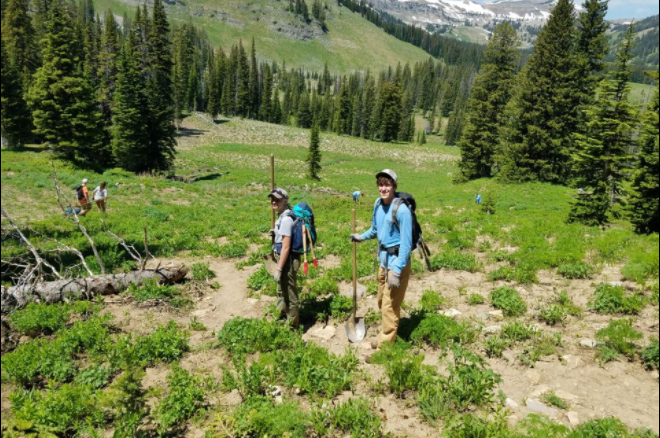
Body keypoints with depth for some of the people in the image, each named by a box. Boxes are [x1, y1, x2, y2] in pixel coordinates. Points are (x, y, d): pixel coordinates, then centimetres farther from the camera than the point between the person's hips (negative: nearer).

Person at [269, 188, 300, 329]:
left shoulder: (286, 219, -23)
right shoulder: (283, 215, 7)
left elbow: (286, 247, -25)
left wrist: (278, 269, -23)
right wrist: (275, 234, 11)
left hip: (288, 261, -11)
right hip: (284, 259, 11)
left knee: (290, 295, 4)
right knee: (282, 291, 26)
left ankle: (292, 326, 19)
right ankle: (282, 319, 45)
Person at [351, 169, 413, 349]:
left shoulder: (401, 209, -22)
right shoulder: (378, 204, 2)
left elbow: (406, 243, -22)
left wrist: (397, 271, -23)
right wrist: (362, 236, 7)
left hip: (397, 261, -8)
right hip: (384, 259, 8)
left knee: (390, 305, 2)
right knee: (382, 301, 22)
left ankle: (386, 343, 18)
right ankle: (390, 331, 43)